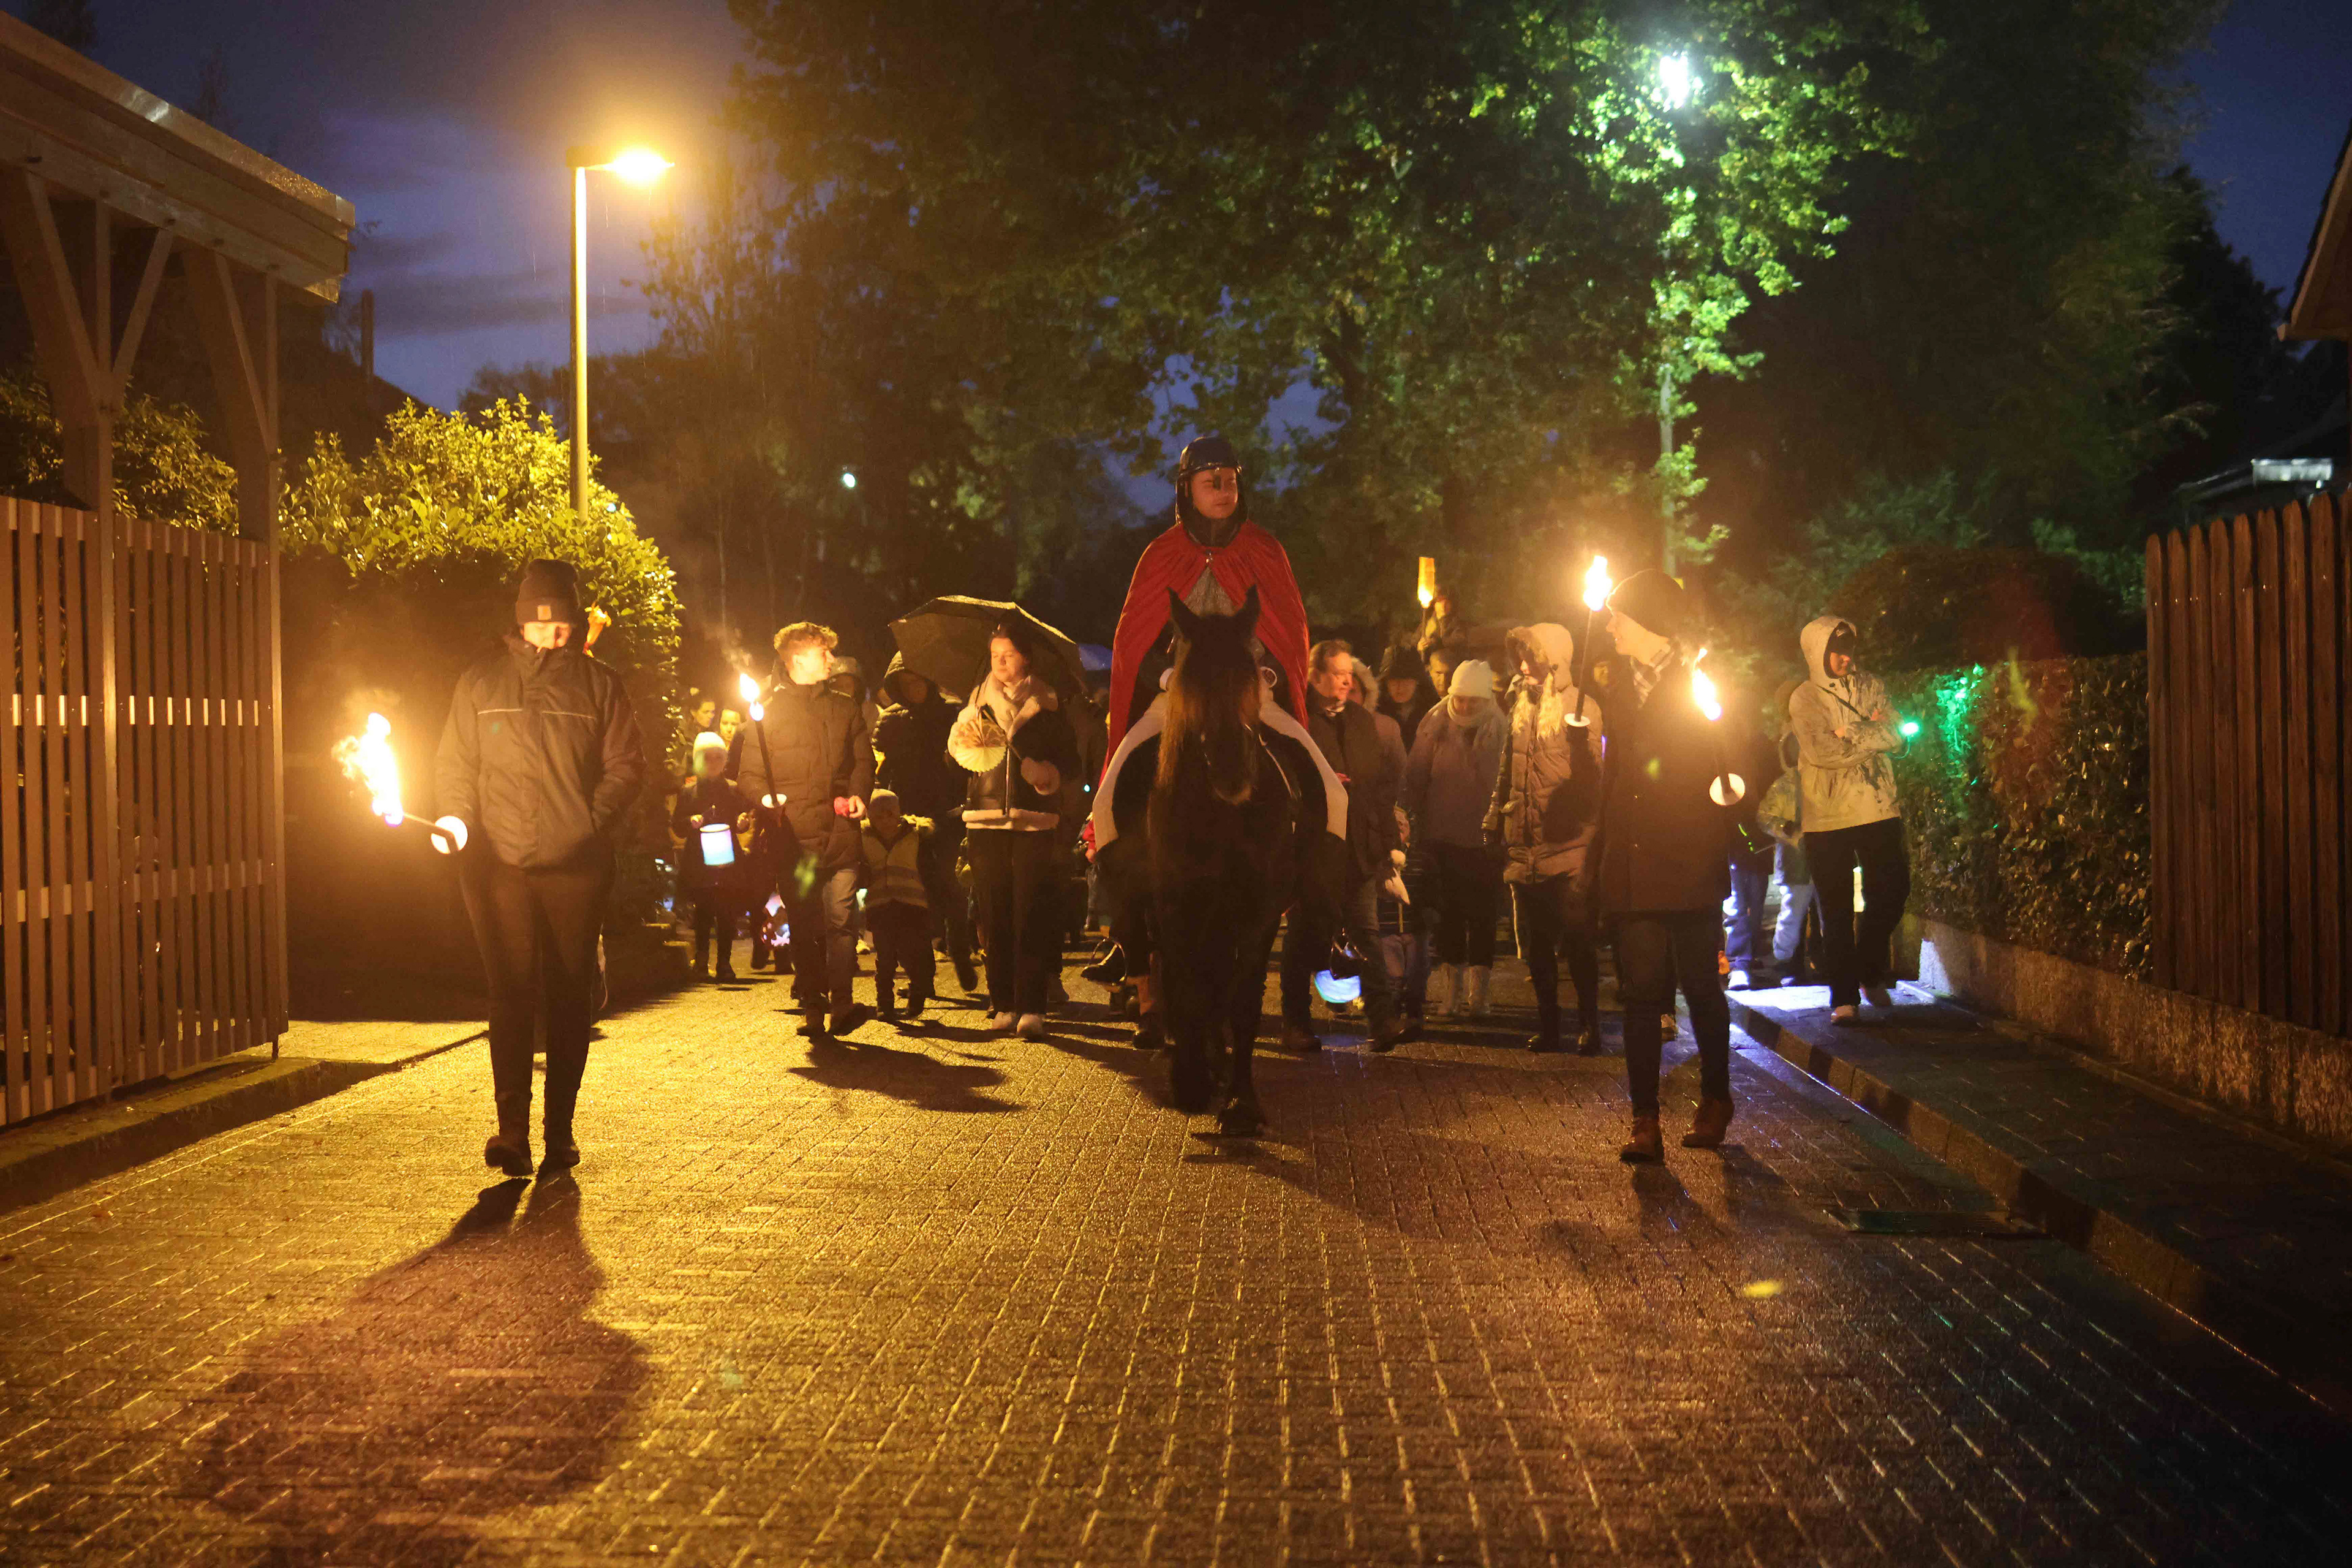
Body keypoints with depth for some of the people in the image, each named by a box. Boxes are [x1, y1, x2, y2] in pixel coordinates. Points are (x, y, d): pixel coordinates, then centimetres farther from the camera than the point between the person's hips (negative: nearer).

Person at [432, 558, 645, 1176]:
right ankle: (512, 1130, -4)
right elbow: (454, 764, 13)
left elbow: (626, 766, 6)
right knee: (511, 993, -5)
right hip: (499, 863, 0)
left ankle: (560, 1131, 11)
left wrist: (593, 820, -9)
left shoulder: (598, 685, 8)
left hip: (575, 865, 0)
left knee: (570, 997, 3)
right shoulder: (480, 683, 11)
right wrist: (456, 817, -5)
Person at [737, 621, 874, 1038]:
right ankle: (813, 1007, 9)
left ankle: (841, 1003, -8)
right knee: (803, 926, 2)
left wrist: (859, 794, 2)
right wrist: (767, 800, -13)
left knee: (840, 920, -9)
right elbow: (751, 774, 7)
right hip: (794, 837, -1)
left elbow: (863, 760, 22)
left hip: (840, 831, 1)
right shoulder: (767, 711, 9)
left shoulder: (846, 708, 18)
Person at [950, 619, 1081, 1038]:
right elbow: (955, 752, 13)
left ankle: (1032, 1009, -7)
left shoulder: (1048, 705, 8)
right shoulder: (979, 701, 14)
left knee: (1032, 916, -7)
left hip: (1034, 822, -2)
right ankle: (1003, 1005, 11)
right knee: (994, 916, 4)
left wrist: (1046, 774, -12)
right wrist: (963, 741, -9)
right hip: (986, 823, 3)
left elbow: (1069, 760, 7)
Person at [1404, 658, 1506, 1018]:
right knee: (1448, 915, 6)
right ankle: (1450, 991, 14)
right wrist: (1419, 825, 1)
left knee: (1483, 916, 3)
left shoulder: (1500, 731, -3)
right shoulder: (1435, 727, 0)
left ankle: (1478, 992, 12)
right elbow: (1415, 781, 3)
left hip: (1486, 840, -1)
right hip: (1444, 837, 1)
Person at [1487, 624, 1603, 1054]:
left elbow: (1591, 776, -11)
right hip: (1523, 849, 6)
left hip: (1568, 846, -6)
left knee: (1577, 941, -4)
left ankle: (1589, 1025, 7)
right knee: (1536, 946, 11)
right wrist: (1496, 822, 22)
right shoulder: (1520, 707, 14)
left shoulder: (1580, 706, -5)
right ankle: (1547, 1026, 20)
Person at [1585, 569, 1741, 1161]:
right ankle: (1645, 1122, 4)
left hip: (1689, 867, -4)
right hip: (1629, 867, 4)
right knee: (1640, 995, 2)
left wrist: (1737, 786, -17)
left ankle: (1715, 1102, 23)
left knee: (1702, 989, 4)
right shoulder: (1614, 680, 13)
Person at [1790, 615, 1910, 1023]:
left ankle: (1870, 975, 26)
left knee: (1891, 890, 4)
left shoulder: (1870, 687, 9)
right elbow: (1822, 751, -17)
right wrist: (1871, 735, -8)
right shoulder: (1804, 699, -3)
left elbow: (1896, 738, -3)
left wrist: (1850, 736, -15)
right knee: (1836, 908, 0)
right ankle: (1844, 998, 7)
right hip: (1828, 817, -3)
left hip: (1878, 809, 3)